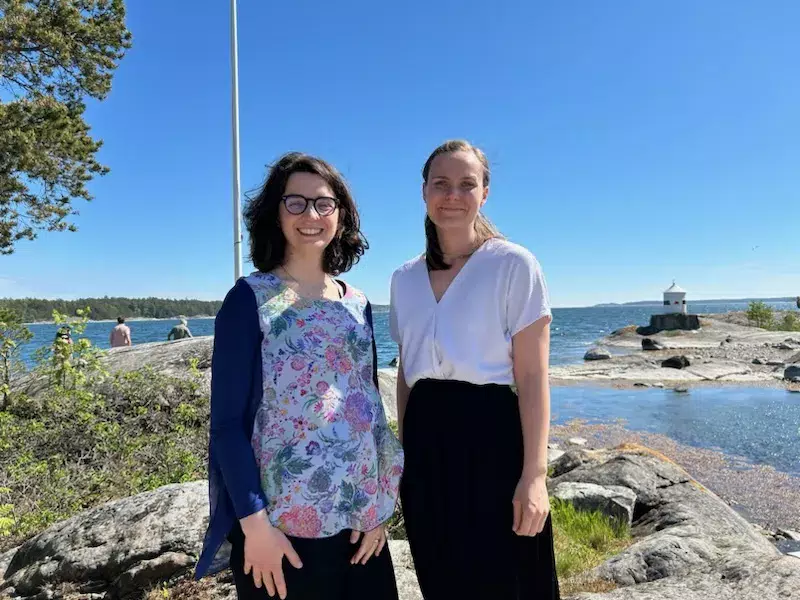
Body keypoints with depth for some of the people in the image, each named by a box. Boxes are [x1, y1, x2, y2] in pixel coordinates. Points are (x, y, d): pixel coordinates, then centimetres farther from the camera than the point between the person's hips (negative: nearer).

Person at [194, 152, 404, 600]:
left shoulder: (356, 304, 6)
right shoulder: (250, 299, -8)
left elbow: (371, 405, 9)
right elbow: (227, 421, -11)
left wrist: (378, 509, 5)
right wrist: (252, 519, -15)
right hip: (280, 521, -4)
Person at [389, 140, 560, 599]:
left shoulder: (514, 265, -7)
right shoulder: (405, 279, 9)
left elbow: (533, 379, -9)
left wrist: (534, 474, -14)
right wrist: (405, 454, 14)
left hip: (491, 436, -4)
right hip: (427, 443, 5)